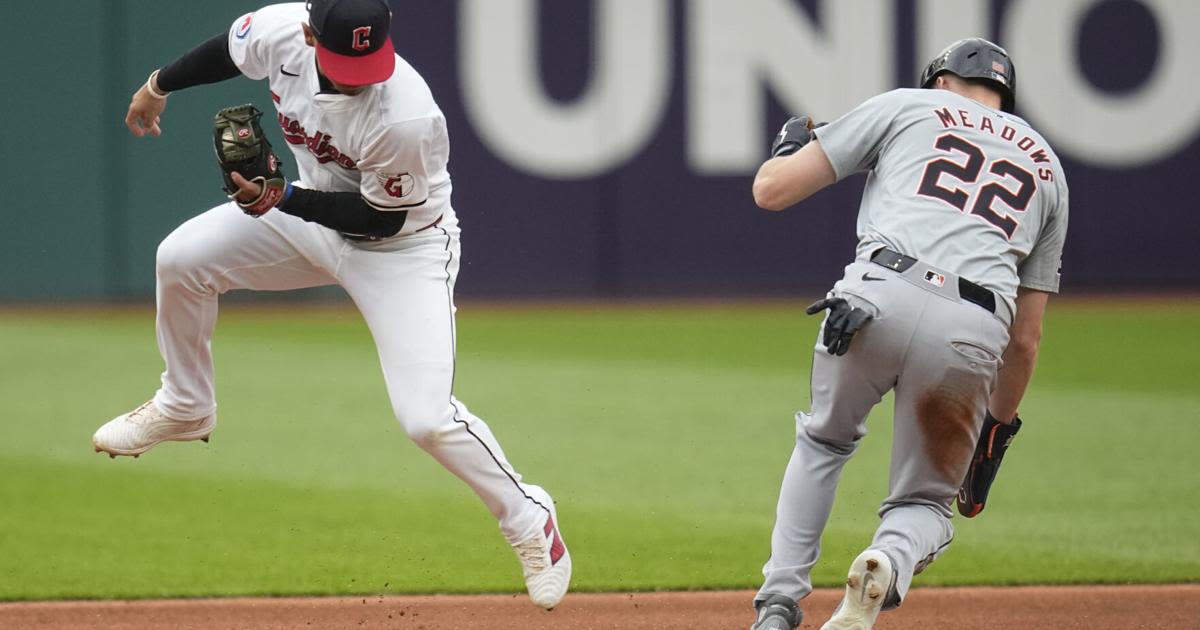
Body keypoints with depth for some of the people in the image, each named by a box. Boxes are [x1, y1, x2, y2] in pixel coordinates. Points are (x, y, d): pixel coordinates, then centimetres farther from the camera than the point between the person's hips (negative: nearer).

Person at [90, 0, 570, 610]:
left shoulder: (406, 117, -39)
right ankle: (184, 408, 32)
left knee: (425, 417, -18)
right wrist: (159, 85, 17)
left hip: (402, 245, -6)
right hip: (309, 209, 6)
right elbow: (230, 49, 2)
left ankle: (530, 521, 6)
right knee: (181, 259, 6)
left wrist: (284, 201, -34)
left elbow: (383, 218, -25)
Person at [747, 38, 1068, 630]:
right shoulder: (1047, 167, 29)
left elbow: (772, 189, 17)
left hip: (878, 298, -1)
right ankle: (891, 562, -16)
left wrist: (787, 146, 40)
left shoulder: (907, 106, 20)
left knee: (823, 441, 29)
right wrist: (997, 433, 36)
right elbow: (1026, 337, 27)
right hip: (973, 336, 1)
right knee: (925, 502, 19)